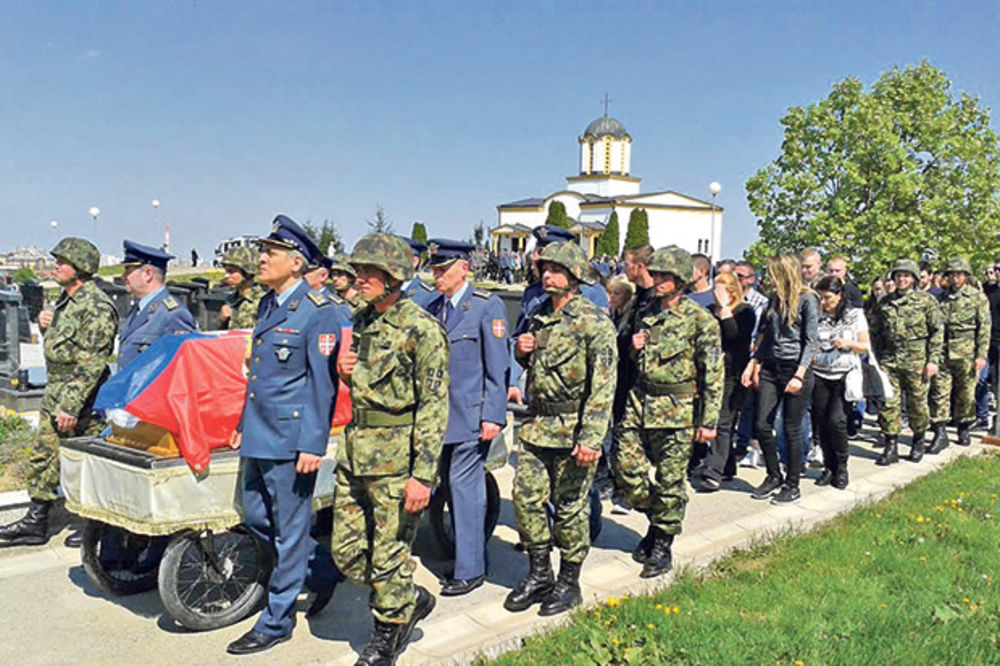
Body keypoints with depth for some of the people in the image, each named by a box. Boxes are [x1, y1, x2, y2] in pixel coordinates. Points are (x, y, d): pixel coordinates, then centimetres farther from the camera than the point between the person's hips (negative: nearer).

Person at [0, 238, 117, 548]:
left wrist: (72, 406, -25)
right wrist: (45, 323, 4)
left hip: (84, 399, -10)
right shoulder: (67, 298, 12)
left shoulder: (97, 306, -18)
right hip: (55, 393, 10)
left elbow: (92, 363, -23)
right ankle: (36, 523, 27)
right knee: (43, 457, 15)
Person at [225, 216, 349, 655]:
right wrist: (244, 424, 21)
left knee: (289, 530, 4)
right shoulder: (267, 305, 13)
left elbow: (322, 384, -15)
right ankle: (317, 567, 37)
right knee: (254, 516, 18)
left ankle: (276, 622, 18)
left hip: (290, 440, -9)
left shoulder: (319, 312, -13)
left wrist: (313, 446, -18)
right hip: (258, 437, 9)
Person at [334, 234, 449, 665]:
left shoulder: (421, 329, -13)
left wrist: (422, 474, -19)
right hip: (355, 449, 8)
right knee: (346, 551, 13)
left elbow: (434, 406, -16)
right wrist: (345, 373, 1)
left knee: (388, 555, 5)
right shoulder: (361, 320, 11)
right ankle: (412, 599, 35)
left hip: (396, 455, -8)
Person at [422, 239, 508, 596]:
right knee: (450, 485, 13)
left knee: (464, 485, -4)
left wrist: (493, 416, -14)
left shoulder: (488, 306, -8)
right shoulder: (432, 308, 10)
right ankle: (466, 552, 29)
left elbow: (497, 367, -10)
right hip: (439, 414, 6)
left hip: (471, 414, -6)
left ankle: (470, 570, 7)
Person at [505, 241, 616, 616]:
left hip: (573, 427, -7)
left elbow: (603, 385, -16)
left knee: (570, 506, 4)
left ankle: (569, 583, 21)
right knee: (525, 497, 7)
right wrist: (523, 353, 3)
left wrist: (591, 438, -23)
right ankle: (538, 575, 24)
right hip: (536, 424, 7)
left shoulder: (593, 321, -11)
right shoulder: (538, 318, 12)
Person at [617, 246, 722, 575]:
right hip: (640, 401, 6)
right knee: (626, 465, 4)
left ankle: (662, 547, 18)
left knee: (670, 481, 2)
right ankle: (656, 521, 29)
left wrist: (709, 420, -12)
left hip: (677, 409, -6)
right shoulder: (647, 314, 11)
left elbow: (713, 373, -8)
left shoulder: (699, 319, -7)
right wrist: (635, 348, 0)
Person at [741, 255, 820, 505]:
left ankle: (793, 485, 13)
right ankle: (773, 477, 21)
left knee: (791, 429, 1)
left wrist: (799, 375, -18)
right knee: (761, 425, 3)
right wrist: (753, 364, 10)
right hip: (770, 368, 6)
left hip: (796, 369, -6)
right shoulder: (775, 299, 14)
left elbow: (811, 341, -10)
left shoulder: (807, 299, -6)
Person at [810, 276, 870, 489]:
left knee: (836, 420, -14)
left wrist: (847, 343, -12)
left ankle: (841, 467, 5)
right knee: (822, 422, 2)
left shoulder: (855, 315, 3)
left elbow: (865, 347, 6)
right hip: (819, 375, 3)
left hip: (845, 375, -2)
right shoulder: (816, 316, 6)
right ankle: (829, 467, 18)